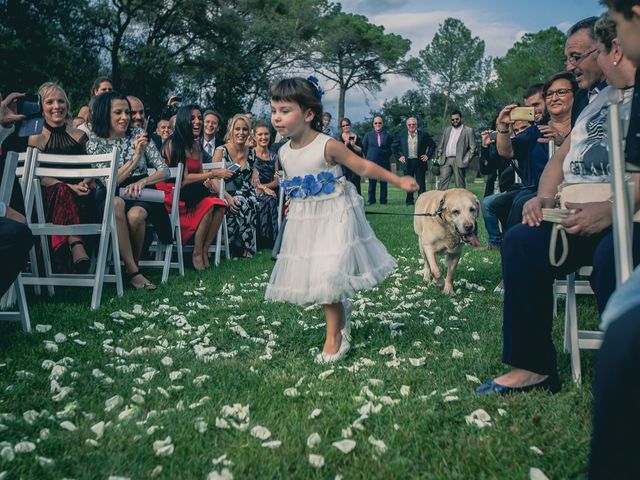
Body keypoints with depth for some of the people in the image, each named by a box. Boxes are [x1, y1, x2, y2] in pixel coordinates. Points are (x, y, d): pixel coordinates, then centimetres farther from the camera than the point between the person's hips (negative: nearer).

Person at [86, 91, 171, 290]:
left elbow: (164, 170, 2)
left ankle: (133, 265, -9)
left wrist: (142, 181, -17)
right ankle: (133, 272, -32)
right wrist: (136, 157, -19)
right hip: (110, 198, -1)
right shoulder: (95, 141, -1)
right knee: (117, 204, -37)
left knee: (135, 215, -35)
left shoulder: (138, 134, 4)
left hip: (140, 195, 1)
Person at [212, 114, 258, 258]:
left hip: (245, 193, 4)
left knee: (252, 202, -32)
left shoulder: (251, 152, 12)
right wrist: (228, 197, -23)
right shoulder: (221, 151, -1)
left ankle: (244, 247, -22)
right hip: (224, 194, -3)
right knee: (242, 204, -35)